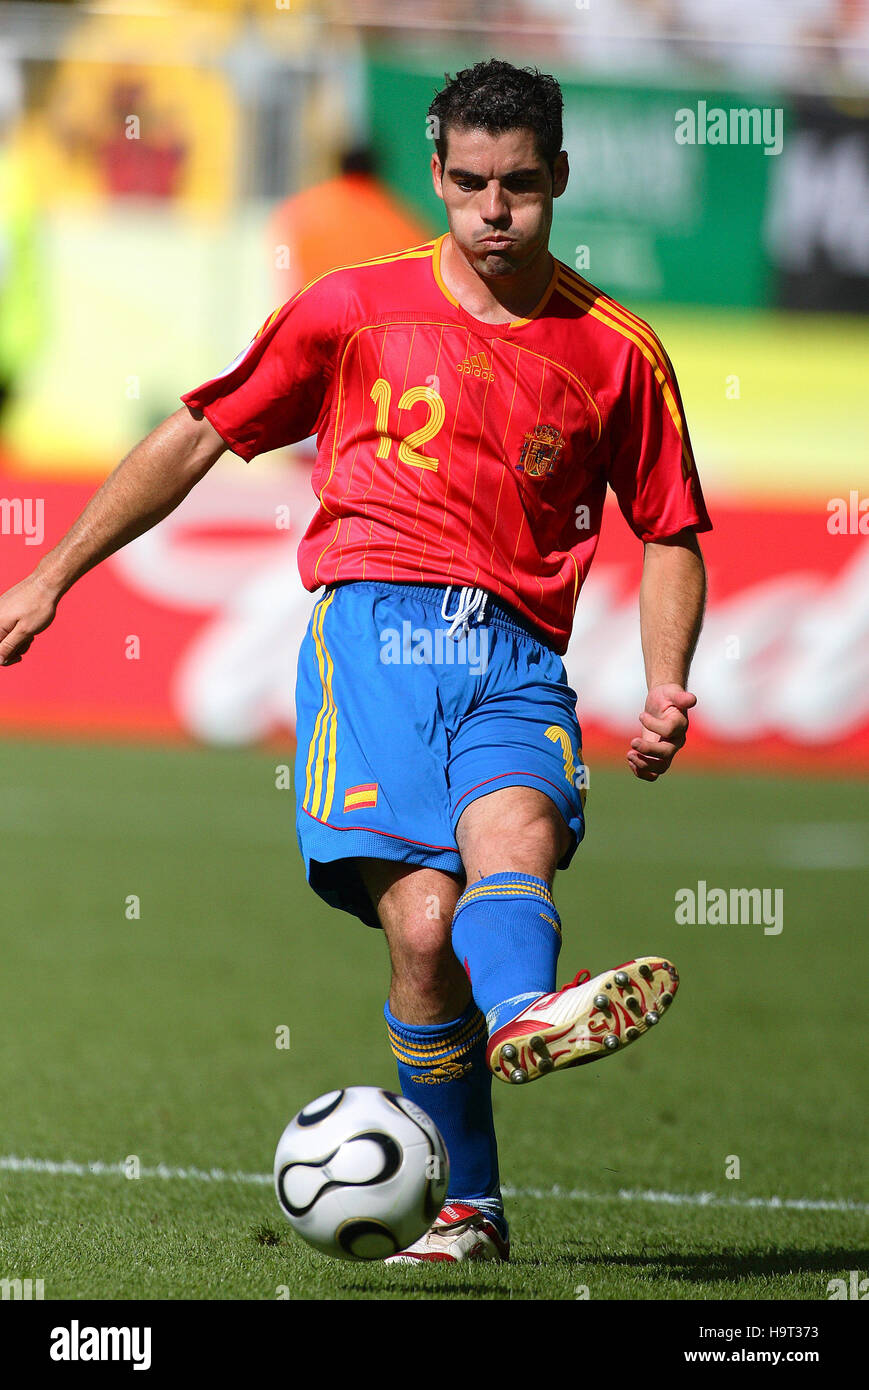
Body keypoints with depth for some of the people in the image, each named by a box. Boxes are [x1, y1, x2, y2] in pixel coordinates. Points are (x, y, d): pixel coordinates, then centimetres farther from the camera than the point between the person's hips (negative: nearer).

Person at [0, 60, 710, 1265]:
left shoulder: (617, 351, 14)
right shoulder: (360, 307, 12)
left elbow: (669, 536, 22)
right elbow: (198, 437, 18)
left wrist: (665, 690, 4)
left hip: (517, 655, 1)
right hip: (378, 624, -1)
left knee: (514, 828, -34)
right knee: (423, 917, -22)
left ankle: (527, 1016, -63)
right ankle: (464, 1208, -16)